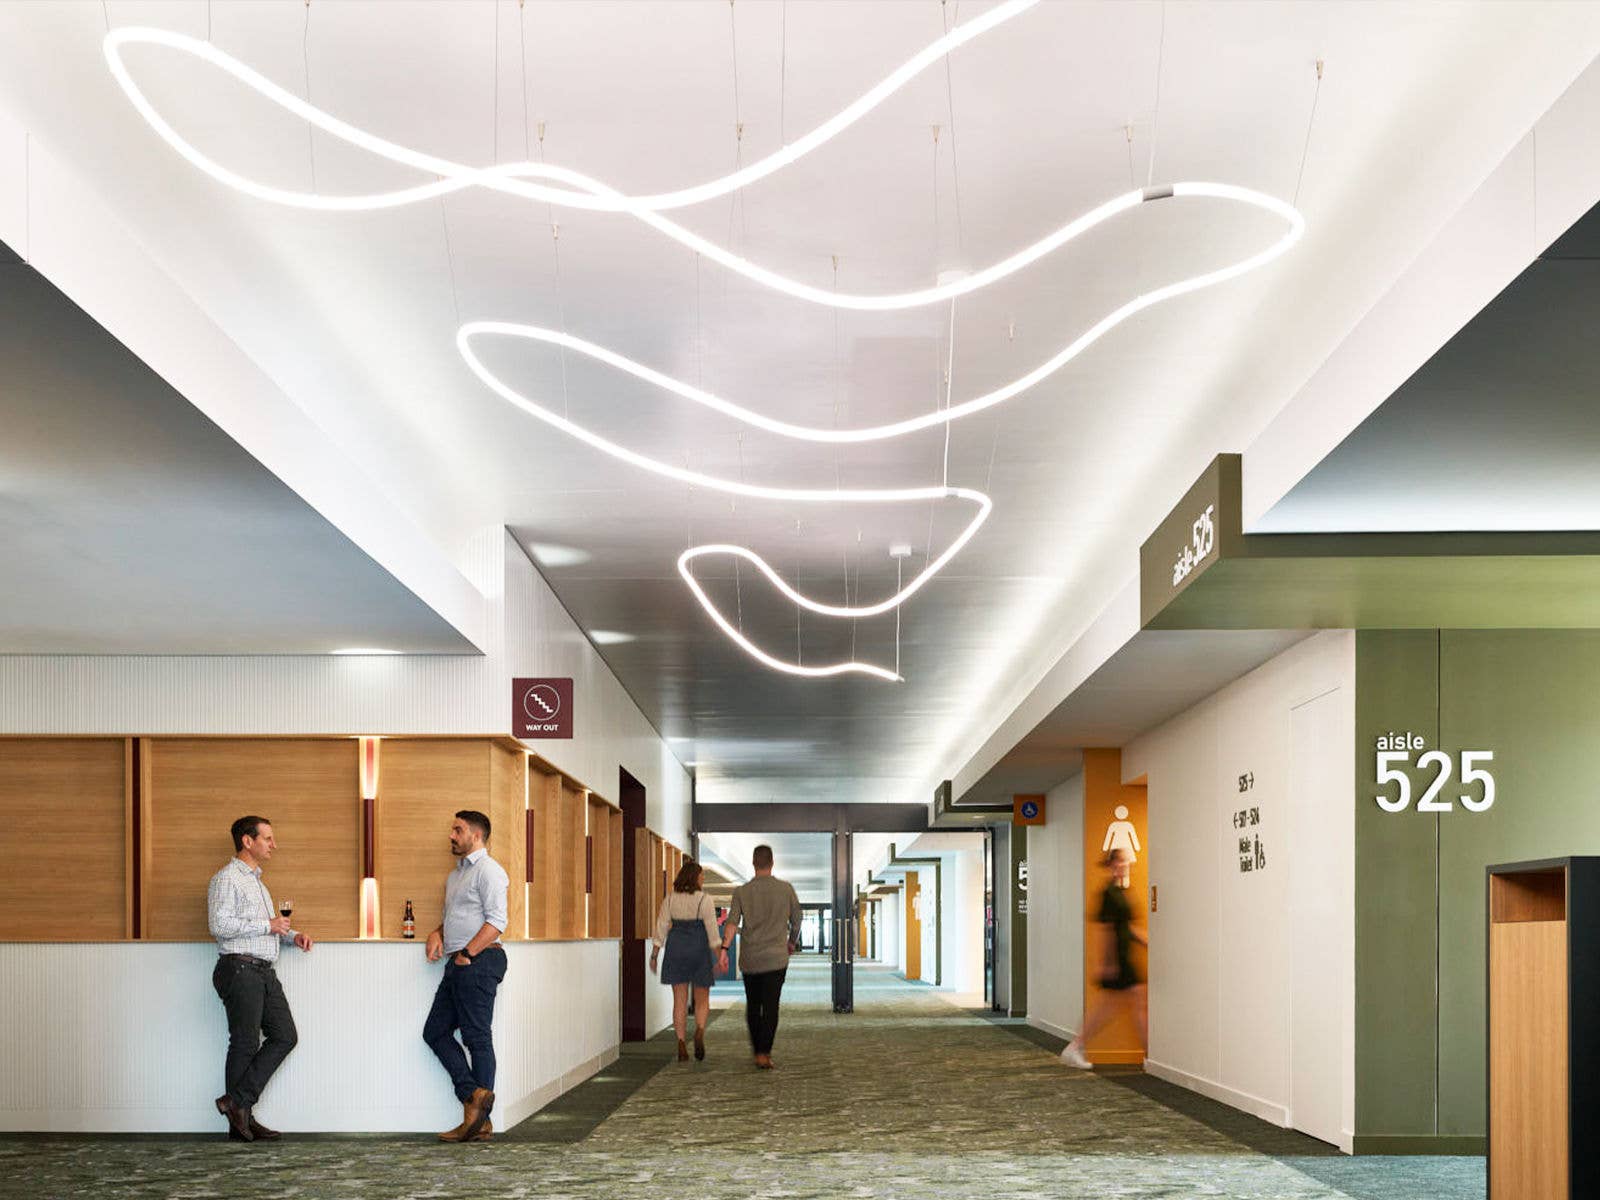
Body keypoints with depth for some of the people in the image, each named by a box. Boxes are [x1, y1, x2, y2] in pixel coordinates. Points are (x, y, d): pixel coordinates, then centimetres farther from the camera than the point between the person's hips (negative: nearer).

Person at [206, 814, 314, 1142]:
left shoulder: (256, 881, 25)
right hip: (240, 969, -9)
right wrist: (267, 925, -16)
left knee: (284, 1036, 0)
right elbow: (219, 924, -19)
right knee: (245, 1044, -5)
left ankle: (239, 1101, 2)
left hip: (264, 973, 9)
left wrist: (292, 936, 16)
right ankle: (240, 1121, 3)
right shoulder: (226, 879, -6)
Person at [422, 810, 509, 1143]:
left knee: (477, 1038, -7)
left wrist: (468, 953, -19)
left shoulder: (487, 870, -7)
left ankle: (480, 1122, -5)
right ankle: (472, 1096, -1)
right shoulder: (455, 875, 23)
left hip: (478, 962, -10)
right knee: (436, 1031, 5)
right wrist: (436, 934, 10)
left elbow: (496, 920, -16)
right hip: (458, 964, 10)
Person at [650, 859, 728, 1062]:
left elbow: (661, 928, 1)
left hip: (675, 949, 2)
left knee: (679, 1000, 7)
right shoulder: (704, 899, -8)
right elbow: (712, 930, -11)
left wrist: (654, 956, 6)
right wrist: (720, 956, -7)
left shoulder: (670, 899, 1)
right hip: (699, 950, -2)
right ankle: (700, 1031, -20)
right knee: (702, 1000, 8)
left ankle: (681, 1045, 1)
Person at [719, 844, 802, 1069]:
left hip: (749, 958, 2)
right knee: (770, 1007, -4)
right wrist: (792, 941, 28)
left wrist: (724, 949, -23)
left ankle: (758, 1050, 27)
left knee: (753, 1006, 16)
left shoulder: (742, 891, -2)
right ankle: (764, 1053, -15)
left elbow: (732, 922, -15)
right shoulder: (786, 889, -1)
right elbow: (796, 921, 9)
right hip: (776, 957, -2)